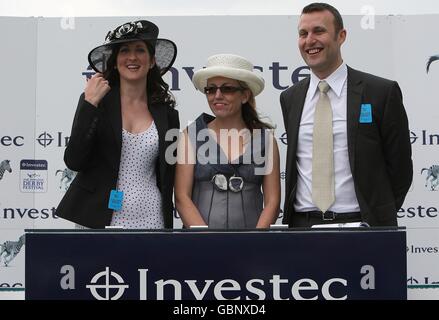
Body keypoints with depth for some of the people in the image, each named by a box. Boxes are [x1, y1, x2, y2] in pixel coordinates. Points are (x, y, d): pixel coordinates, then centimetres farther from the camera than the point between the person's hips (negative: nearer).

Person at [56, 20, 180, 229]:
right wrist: (90, 104, -12)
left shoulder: (166, 114, 7)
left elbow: (167, 178, 13)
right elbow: (73, 161, -7)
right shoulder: (96, 100, 1)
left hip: (149, 219, 2)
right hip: (98, 220, -1)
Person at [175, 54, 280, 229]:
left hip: (251, 226, 1)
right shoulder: (191, 135, 8)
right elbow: (182, 197, 2)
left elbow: (272, 201, 7)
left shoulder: (265, 137, 10)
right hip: (199, 225, 0)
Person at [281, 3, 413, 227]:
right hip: (302, 224, 3)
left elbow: (400, 167, 0)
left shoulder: (383, 92, -4)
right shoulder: (289, 98, 9)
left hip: (360, 225, -3)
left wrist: (378, 216, 1)